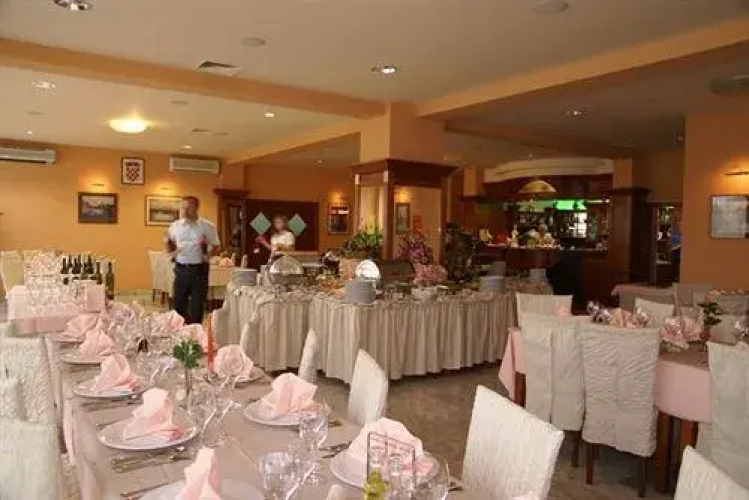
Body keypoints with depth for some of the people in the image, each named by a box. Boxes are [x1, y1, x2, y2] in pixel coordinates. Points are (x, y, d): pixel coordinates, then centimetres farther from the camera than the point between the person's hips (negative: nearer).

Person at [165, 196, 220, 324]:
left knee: (197, 307, 5)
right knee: (178, 304, 7)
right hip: (181, 269, 3)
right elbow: (170, 248, 16)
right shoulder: (175, 226, 7)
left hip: (199, 269, -3)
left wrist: (208, 255, -16)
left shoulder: (207, 226, -2)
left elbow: (216, 247, 3)